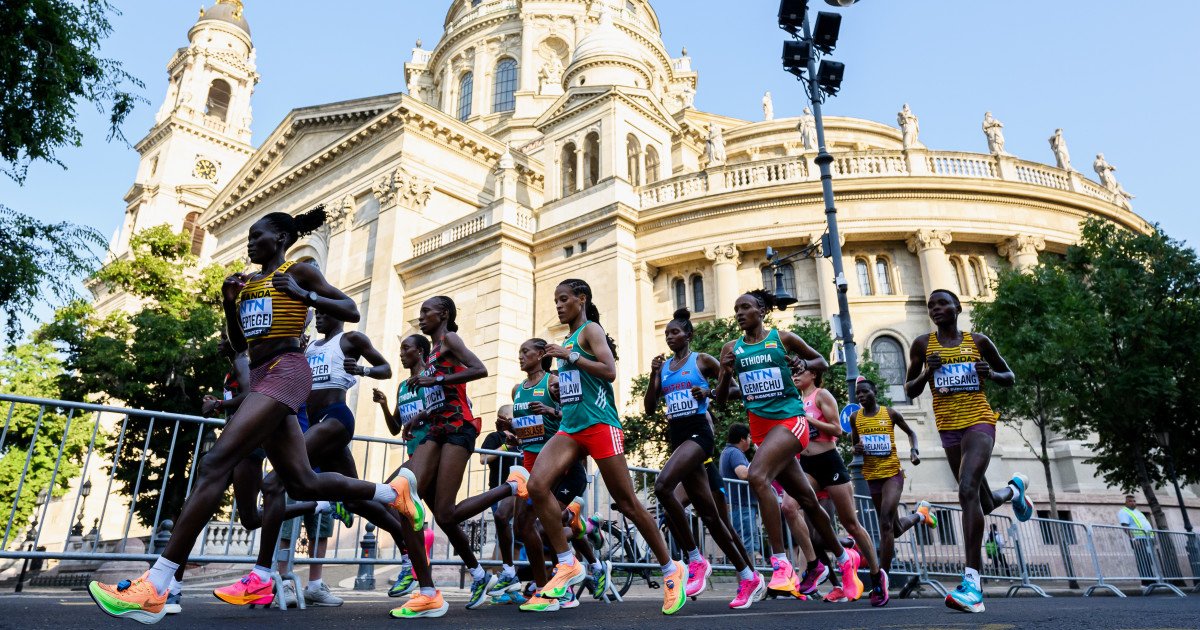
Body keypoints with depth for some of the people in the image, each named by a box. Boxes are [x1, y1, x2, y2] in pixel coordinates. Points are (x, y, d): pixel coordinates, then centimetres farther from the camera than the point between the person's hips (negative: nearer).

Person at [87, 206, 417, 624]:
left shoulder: (298, 271, 5)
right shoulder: (247, 283, 25)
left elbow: (352, 311, 0)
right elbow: (238, 345, 25)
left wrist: (304, 296, -12)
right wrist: (229, 303, 10)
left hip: (285, 371, -9)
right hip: (261, 378, 9)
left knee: (216, 463, -20)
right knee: (303, 483, 6)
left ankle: (154, 588, -22)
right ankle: (391, 492, 22)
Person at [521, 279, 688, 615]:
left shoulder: (591, 329, -2)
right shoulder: (568, 341, 21)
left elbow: (609, 371, -18)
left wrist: (568, 356, -14)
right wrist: (558, 385, 14)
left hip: (599, 424, -7)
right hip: (569, 427, 8)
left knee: (627, 504, -1)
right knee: (537, 485, -15)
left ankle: (671, 569, 16)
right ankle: (568, 565, -5)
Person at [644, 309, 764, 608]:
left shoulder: (702, 360, 2)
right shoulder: (663, 366, 16)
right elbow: (650, 409, 11)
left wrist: (709, 392, -11)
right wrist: (653, 375, 1)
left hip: (698, 432, -7)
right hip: (676, 435, 7)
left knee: (662, 485, -29)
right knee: (707, 512, 7)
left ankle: (696, 560, -16)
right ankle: (749, 577, 19)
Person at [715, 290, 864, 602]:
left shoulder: (783, 339, 0)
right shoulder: (731, 349, 7)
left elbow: (823, 362, 13)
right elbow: (720, 398, 9)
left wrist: (805, 364, -9)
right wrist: (726, 373, -11)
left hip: (789, 420, -5)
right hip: (760, 428, 5)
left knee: (757, 475, -30)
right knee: (807, 500, 13)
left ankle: (781, 565, -26)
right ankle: (845, 558, 35)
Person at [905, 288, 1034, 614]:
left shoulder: (978, 341, 3)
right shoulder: (922, 344, 5)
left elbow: (1010, 378, 13)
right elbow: (910, 391, 8)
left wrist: (990, 373, -9)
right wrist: (927, 371, -12)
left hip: (979, 422, -3)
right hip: (949, 428, 3)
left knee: (968, 491, -25)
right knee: (985, 504, 15)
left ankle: (972, 583, -26)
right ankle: (1014, 489, 53)